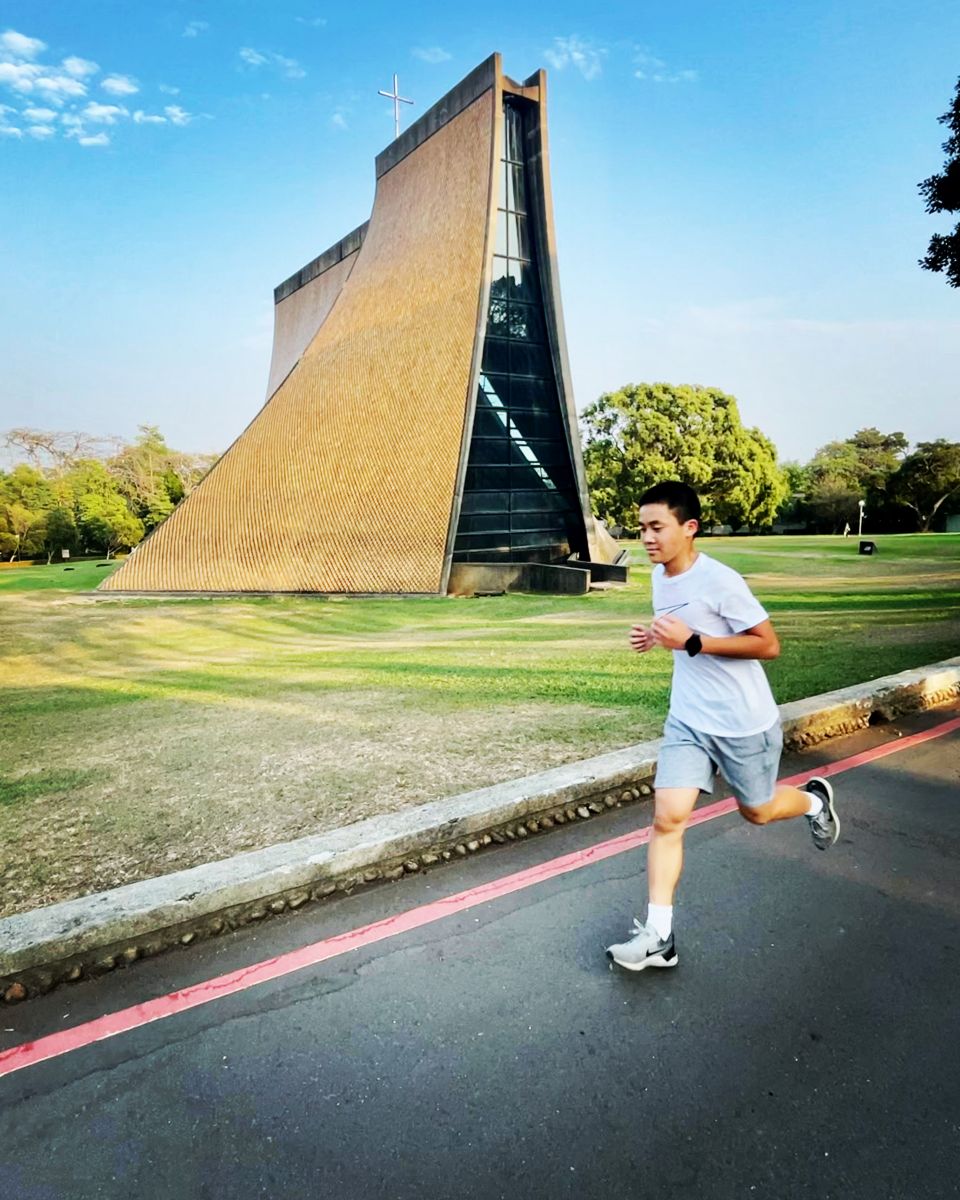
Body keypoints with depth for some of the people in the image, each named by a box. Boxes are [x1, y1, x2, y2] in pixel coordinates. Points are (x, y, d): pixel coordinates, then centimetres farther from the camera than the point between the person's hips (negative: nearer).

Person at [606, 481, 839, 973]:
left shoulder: (720, 582, -22)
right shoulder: (660, 575, 1)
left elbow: (768, 644, -19)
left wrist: (692, 642, -28)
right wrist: (658, 637, -2)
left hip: (745, 724, -5)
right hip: (688, 722, 5)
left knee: (756, 812, 16)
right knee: (667, 817, -6)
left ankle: (814, 799, 50)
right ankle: (658, 935, 3)